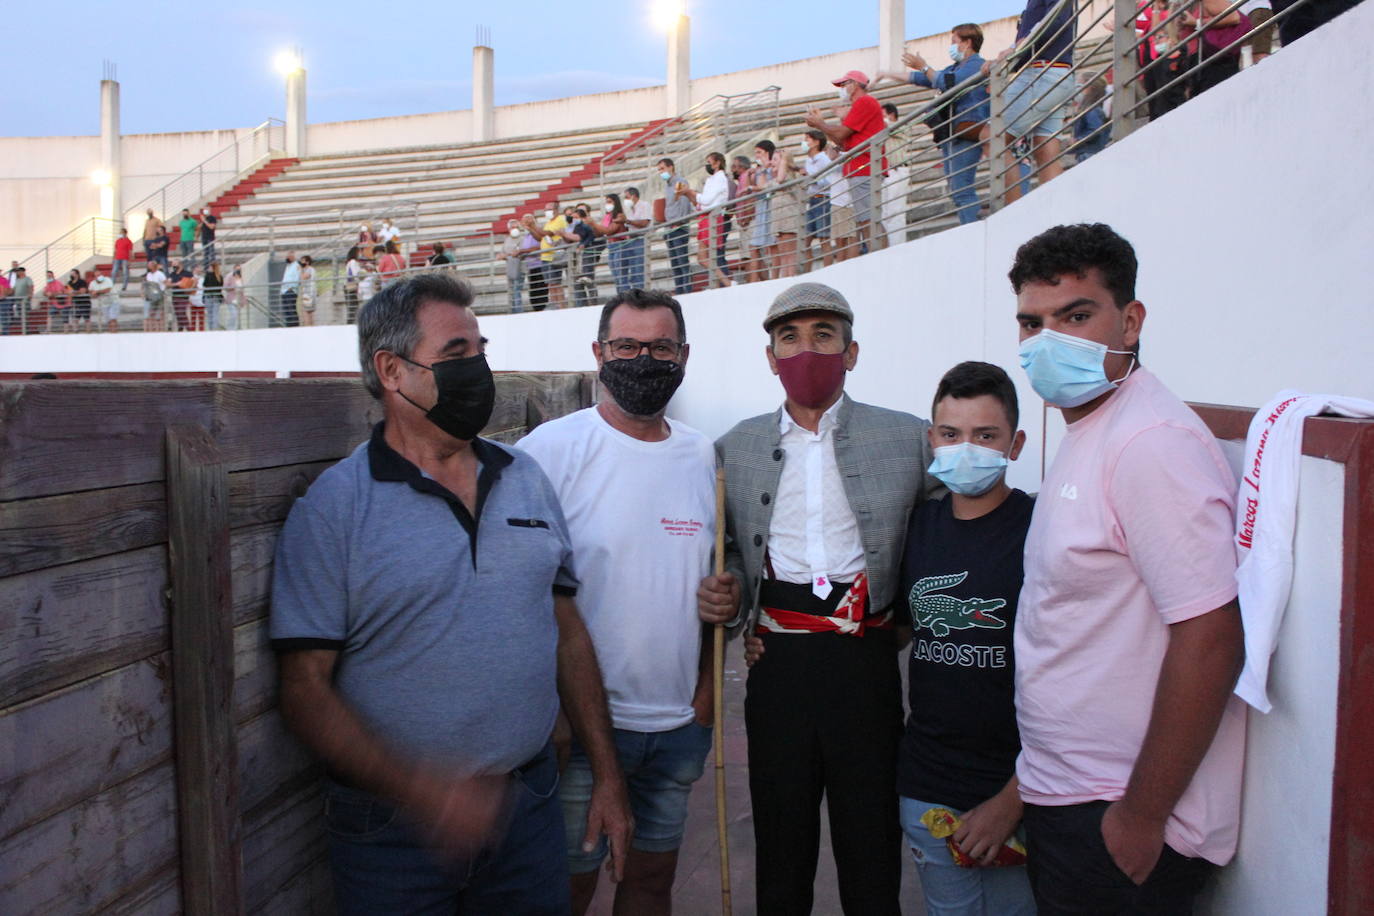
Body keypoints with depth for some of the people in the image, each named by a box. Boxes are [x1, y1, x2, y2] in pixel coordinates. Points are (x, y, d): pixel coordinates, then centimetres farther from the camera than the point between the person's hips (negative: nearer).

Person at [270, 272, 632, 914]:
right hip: (392, 830, -4)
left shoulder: (527, 480, 4)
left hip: (528, 806, 4)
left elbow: (567, 631, 8)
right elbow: (306, 689, -11)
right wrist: (419, 789, -23)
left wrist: (606, 776, 7)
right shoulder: (332, 507, -10)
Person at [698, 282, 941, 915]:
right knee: (781, 845, 13)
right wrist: (727, 591, -3)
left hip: (865, 666, -1)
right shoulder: (735, 448, 8)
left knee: (871, 854, 8)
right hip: (776, 666, 2)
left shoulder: (910, 439, 2)